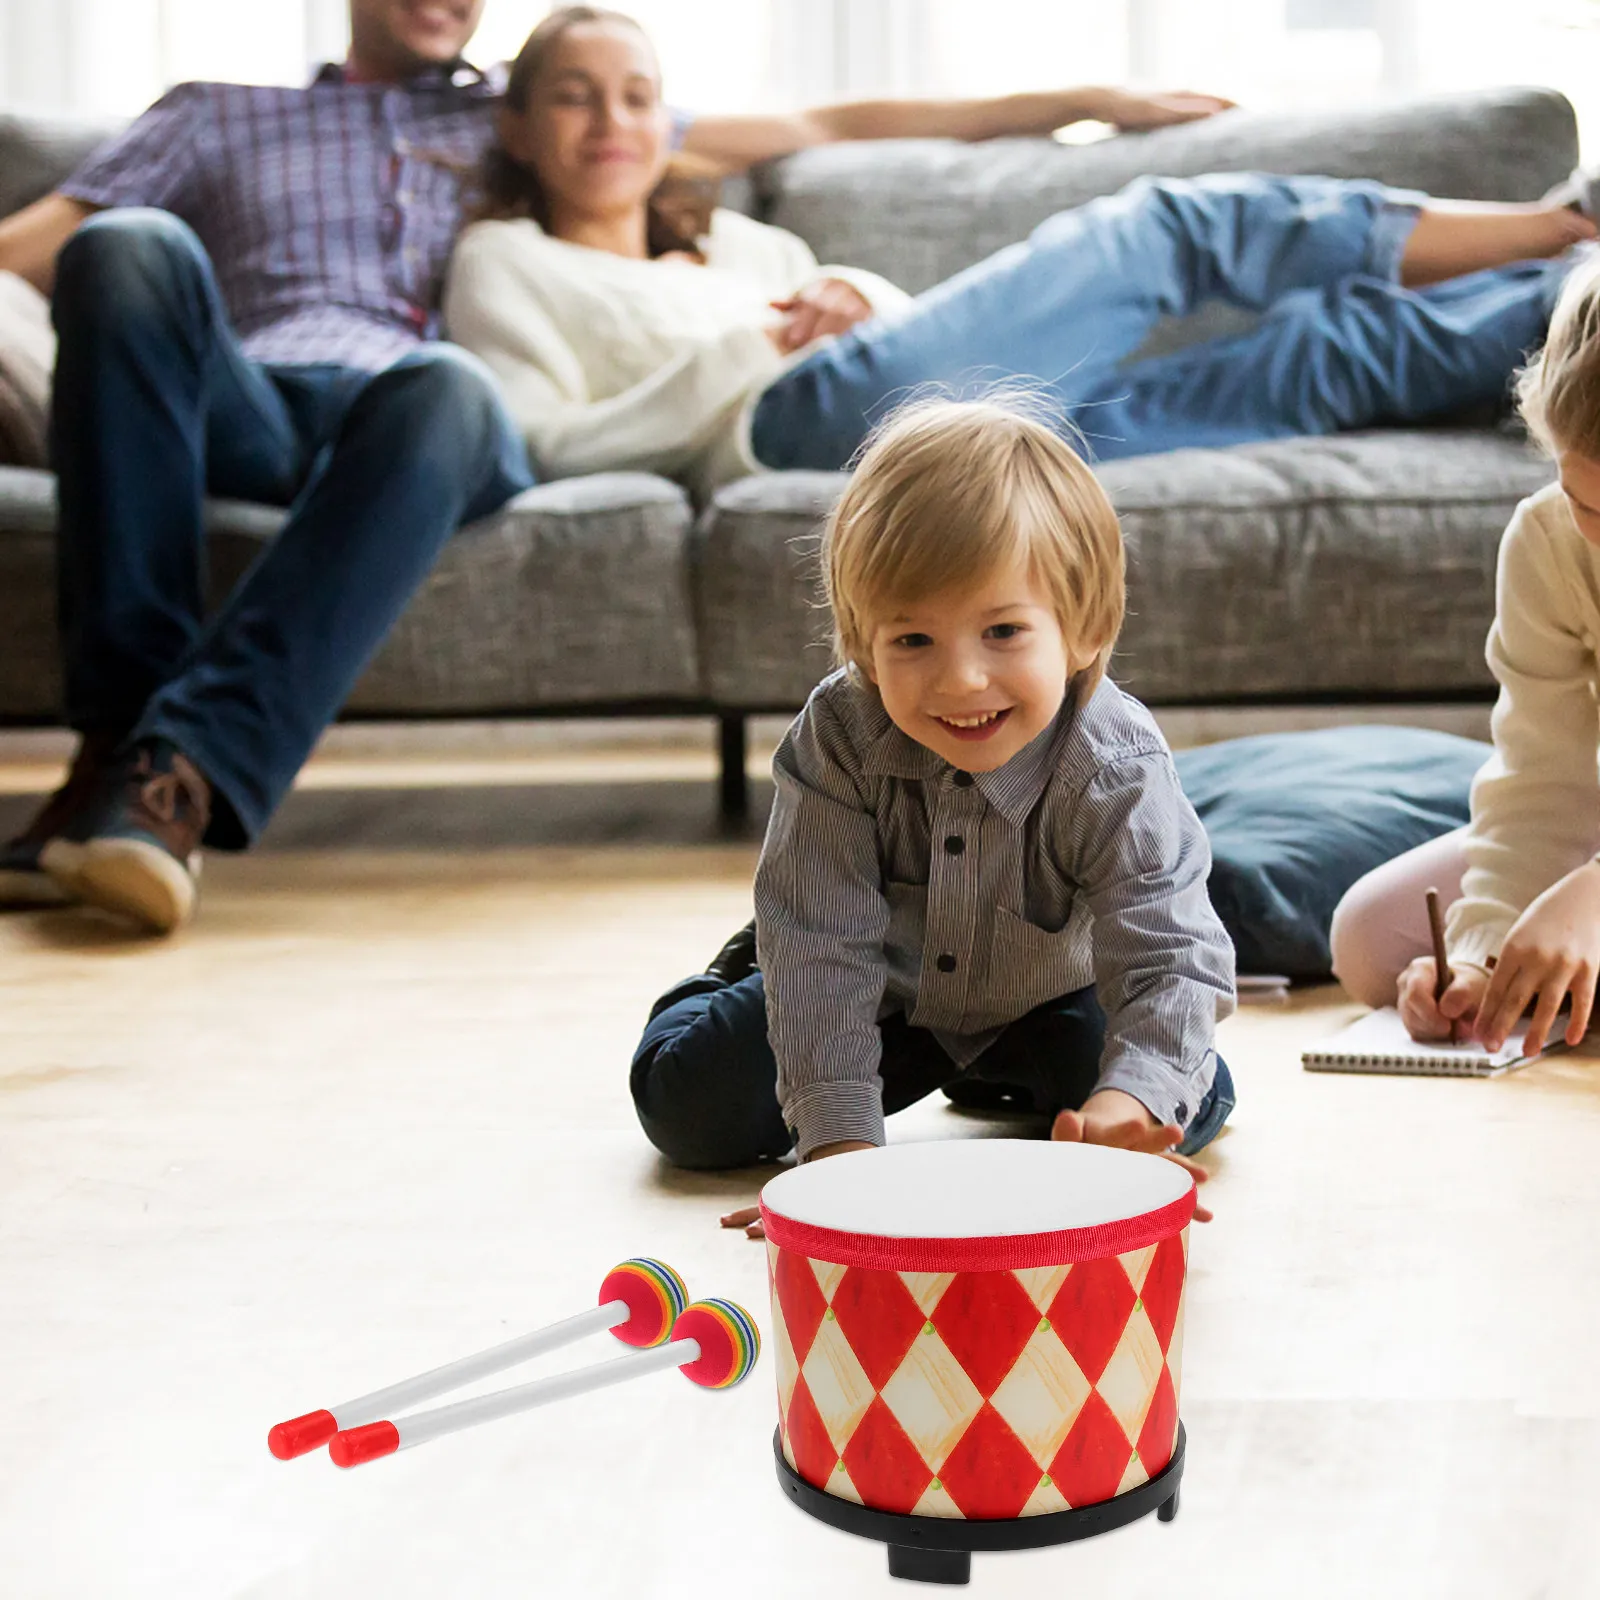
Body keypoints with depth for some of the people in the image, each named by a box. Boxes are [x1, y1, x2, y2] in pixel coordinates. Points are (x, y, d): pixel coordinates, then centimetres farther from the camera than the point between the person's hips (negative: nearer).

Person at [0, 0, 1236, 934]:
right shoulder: (218, 116, 35)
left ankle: (181, 776, -50)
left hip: (412, 418, 0)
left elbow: (824, 128, 34)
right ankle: (120, 722, -39)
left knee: (446, 386, -38)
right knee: (131, 250, -32)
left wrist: (1081, 101, 31)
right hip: (240, 405, 0)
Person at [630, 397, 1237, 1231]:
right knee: (689, 1103, -10)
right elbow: (823, 945, -33)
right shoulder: (837, 739, -31)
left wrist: (1125, 1109, -60)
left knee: (1194, 1102, -17)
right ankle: (743, 976, 26)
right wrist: (839, 1141, -42)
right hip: (879, 998, 0)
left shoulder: (1116, 772, -33)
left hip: (1043, 999, 1)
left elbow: (1172, 958, -39)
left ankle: (1001, 1079, 16)